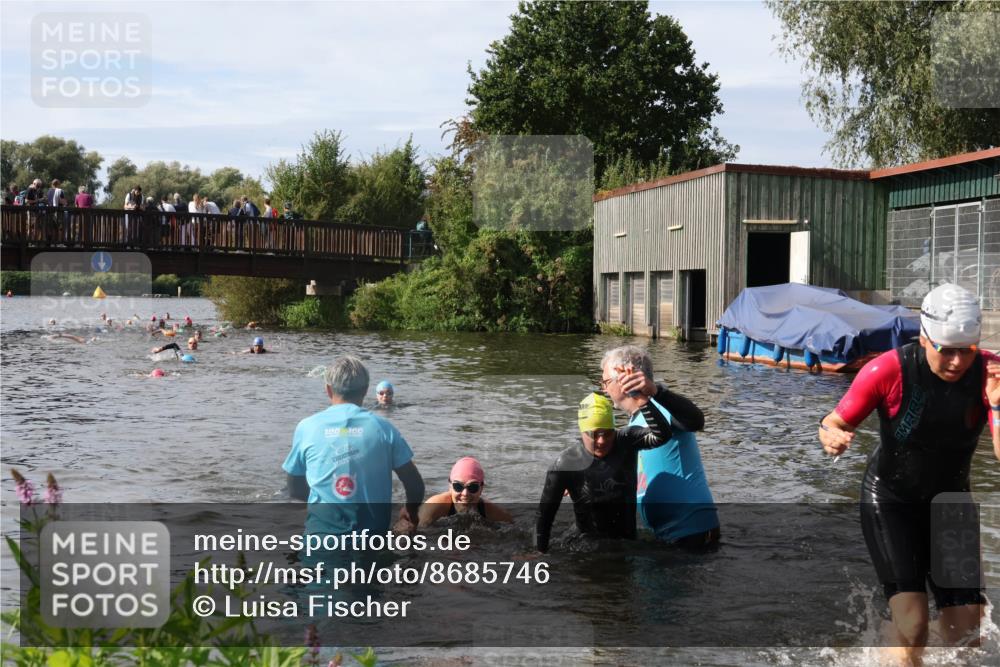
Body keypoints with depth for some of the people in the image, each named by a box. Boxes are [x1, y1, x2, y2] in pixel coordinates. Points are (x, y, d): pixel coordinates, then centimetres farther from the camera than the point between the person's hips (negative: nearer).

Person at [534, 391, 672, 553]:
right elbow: (545, 513, -12)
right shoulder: (566, 463, -18)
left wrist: (644, 403, -48)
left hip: (627, 541, 2)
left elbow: (662, 435, -34)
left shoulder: (627, 442, -14)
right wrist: (541, 554, -13)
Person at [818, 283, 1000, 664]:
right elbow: (835, 422, -16)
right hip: (889, 500, -3)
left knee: (965, 633, 3)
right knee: (912, 627, -18)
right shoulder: (889, 370, -24)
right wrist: (832, 437, -40)